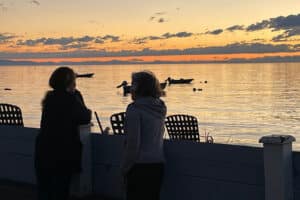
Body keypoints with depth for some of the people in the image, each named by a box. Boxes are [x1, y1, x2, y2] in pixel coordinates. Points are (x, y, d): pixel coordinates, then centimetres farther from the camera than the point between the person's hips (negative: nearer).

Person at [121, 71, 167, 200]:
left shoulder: (135, 108, -14)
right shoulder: (160, 108, 8)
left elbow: (133, 143, -16)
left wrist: (124, 167, -7)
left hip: (140, 165, -7)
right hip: (158, 163, 7)